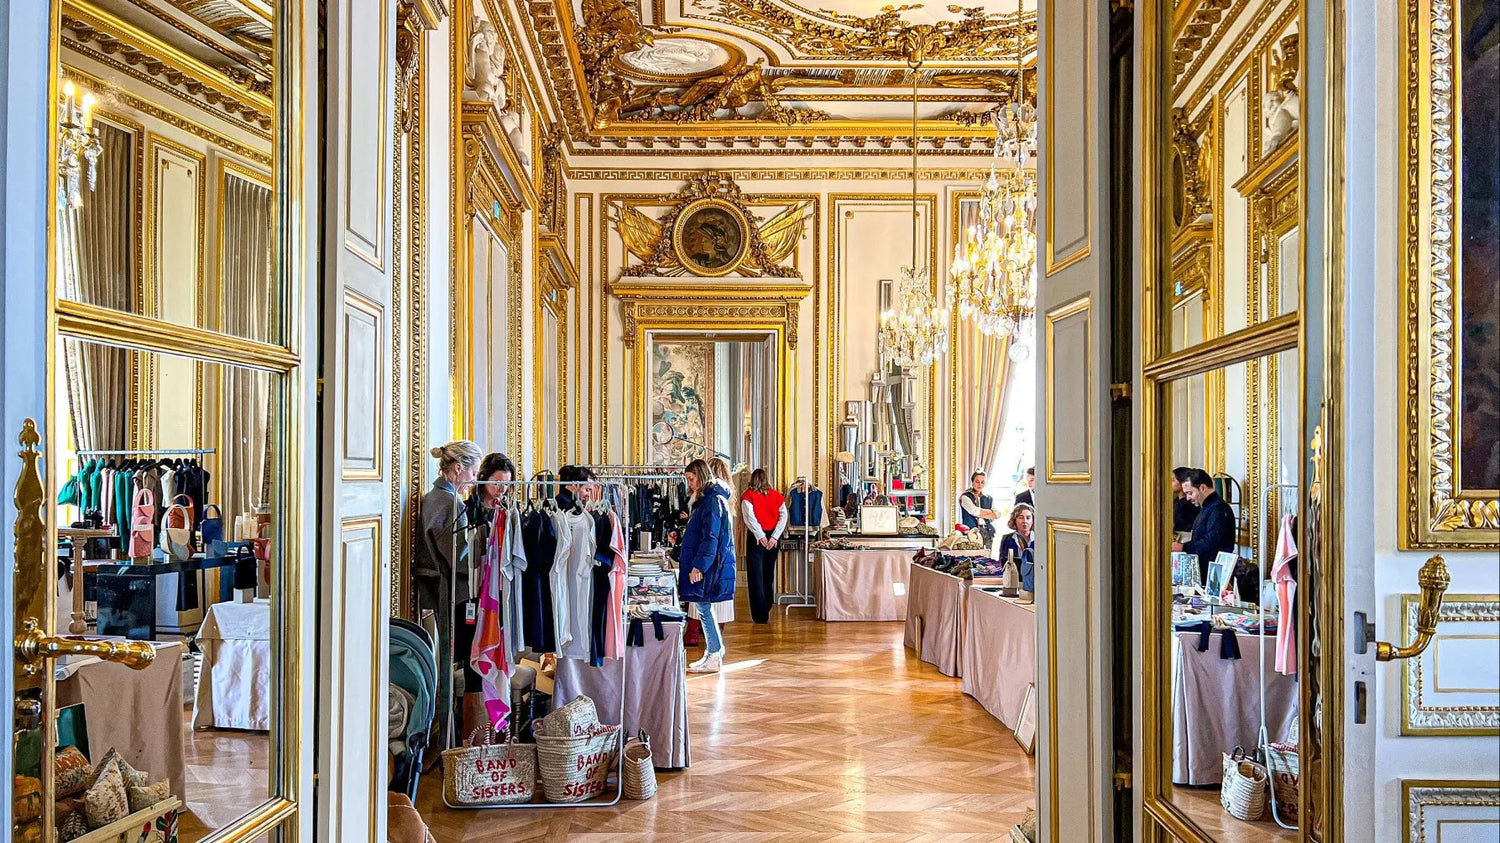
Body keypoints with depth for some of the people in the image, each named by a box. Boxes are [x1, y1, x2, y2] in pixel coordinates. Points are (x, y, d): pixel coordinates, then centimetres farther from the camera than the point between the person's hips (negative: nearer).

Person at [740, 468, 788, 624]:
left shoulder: (748, 496, -2)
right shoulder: (776, 496, 7)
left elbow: (749, 517, -16)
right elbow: (784, 516, -3)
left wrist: (761, 536, -23)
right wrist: (774, 537, -10)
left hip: (757, 539, -4)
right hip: (772, 538, 4)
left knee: (756, 576, -1)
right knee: (769, 575, 17)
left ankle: (760, 615, -5)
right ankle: (767, 609, 28)